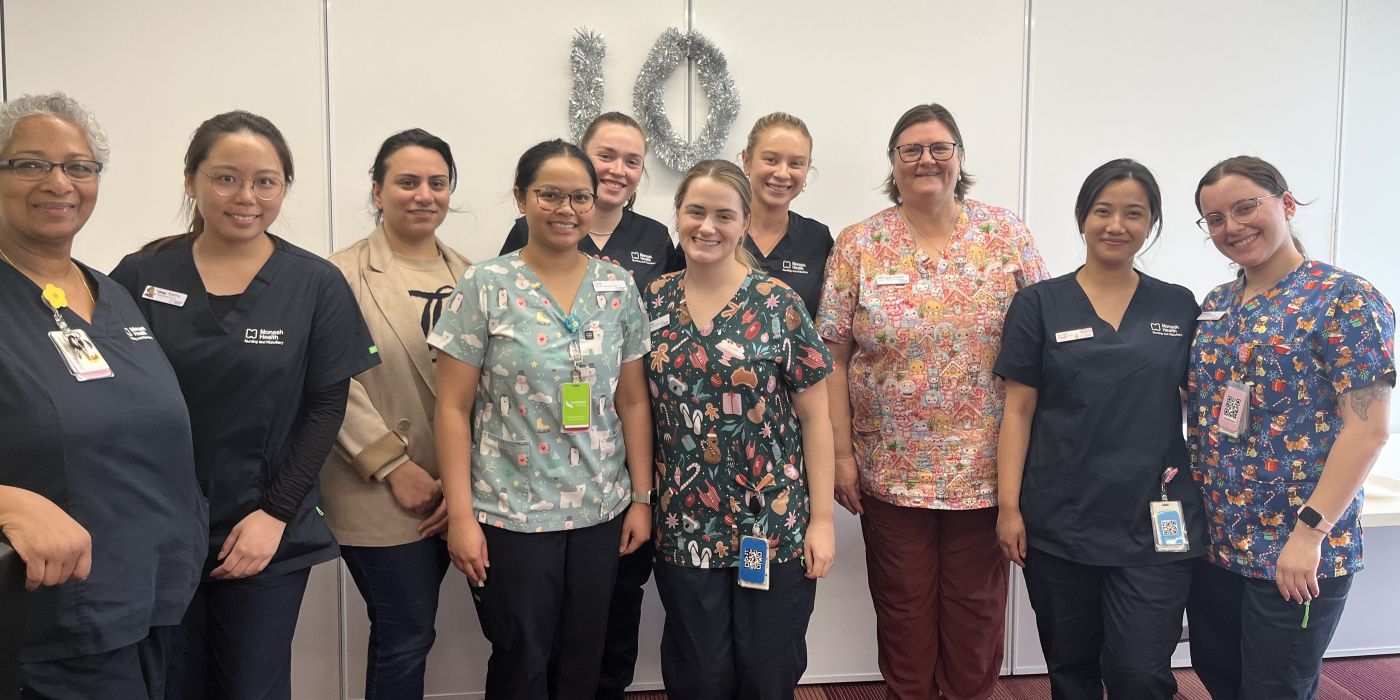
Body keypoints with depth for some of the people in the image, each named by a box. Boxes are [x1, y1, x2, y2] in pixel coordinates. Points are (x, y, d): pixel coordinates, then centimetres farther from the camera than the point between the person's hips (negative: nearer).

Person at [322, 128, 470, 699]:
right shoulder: (343, 275, -6)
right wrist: (395, 467, -13)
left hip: (452, 496, 4)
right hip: (381, 497, -4)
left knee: (410, 631, 14)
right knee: (407, 637, 3)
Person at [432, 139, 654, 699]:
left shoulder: (619, 287, 3)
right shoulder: (484, 286, -7)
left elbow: (633, 401, 6)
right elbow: (454, 408, -6)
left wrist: (642, 497, 4)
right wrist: (461, 515, -10)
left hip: (601, 511, 3)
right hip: (510, 513, -3)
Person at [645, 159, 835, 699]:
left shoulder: (777, 303, -7)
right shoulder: (654, 302, 2)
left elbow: (814, 415, -5)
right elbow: (641, 407, 10)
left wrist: (822, 519, -7)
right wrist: (644, 501, 6)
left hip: (775, 527, -2)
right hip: (685, 529, 2)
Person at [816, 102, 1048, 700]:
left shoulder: (1006, 235, 0)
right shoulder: (859, 246, -1)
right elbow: (835, 358, -1)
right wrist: (842, 454, -4)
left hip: (986, 467, 1)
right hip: (890, 468, 0)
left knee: (977, 607, 12)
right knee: (904, 609, 11)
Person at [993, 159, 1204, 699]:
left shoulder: (1180, 308, 6)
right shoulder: (1039, 305, 0)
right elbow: (1018, 410, -1)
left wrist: (1201, 502, 6)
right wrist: (1008, 506, -5)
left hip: (1154, 526, 1)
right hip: (1058, 524, -1)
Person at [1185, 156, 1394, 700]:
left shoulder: (1345, 300, -10)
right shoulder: (1214, 306, 8)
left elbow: (1369, 428, -16)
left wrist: (1310, 532, -20)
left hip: (1294, 553, -6)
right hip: (1211, 541, 6)